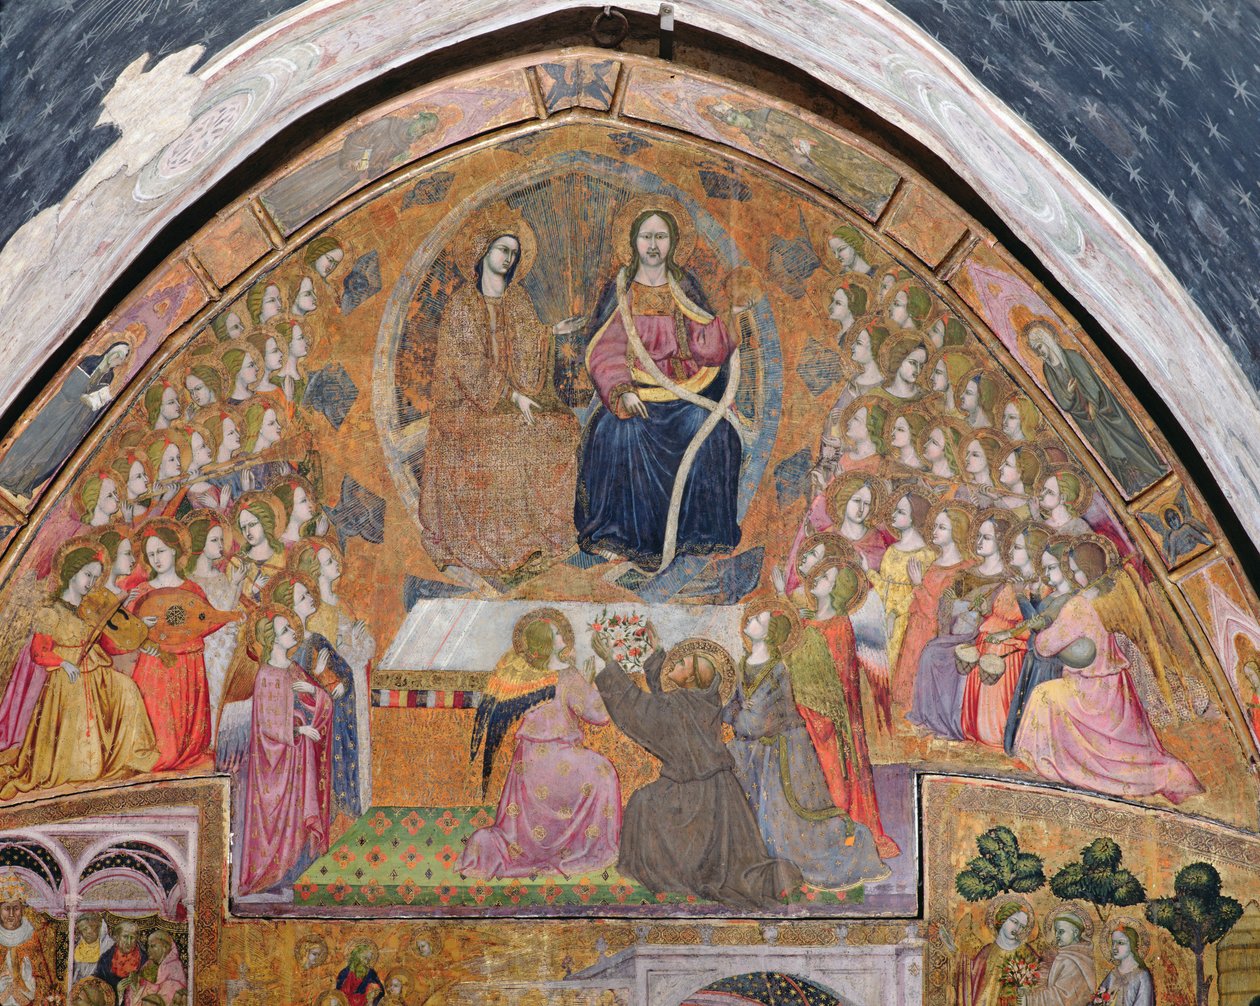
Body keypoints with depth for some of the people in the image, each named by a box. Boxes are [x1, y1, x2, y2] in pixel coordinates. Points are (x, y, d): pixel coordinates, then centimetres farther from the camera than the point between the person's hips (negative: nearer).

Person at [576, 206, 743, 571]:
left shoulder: (686, 288, 9)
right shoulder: (619, 291, 5)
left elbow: (711, 351, 4)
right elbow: (603, 351, -3)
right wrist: (622, 392, -19)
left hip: (685, 388, 1)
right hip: (635, 389, -1)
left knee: (711, 431, -28)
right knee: (623, 432, -33)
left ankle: (696, 530, -17)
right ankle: (622, 533, -22)